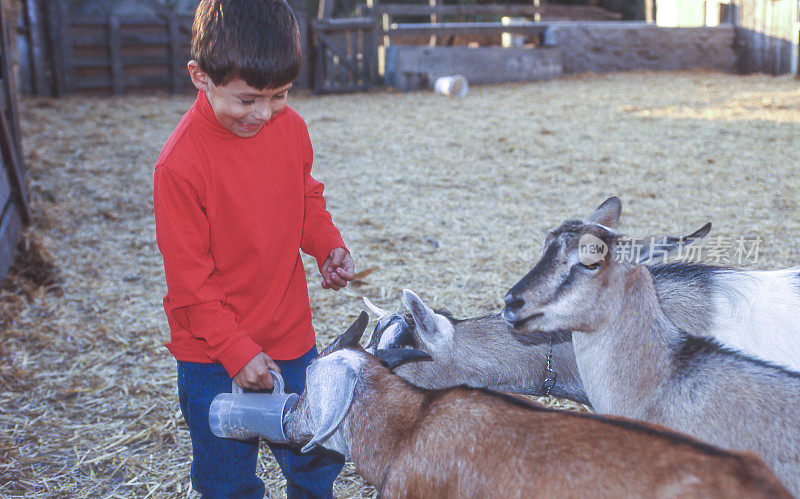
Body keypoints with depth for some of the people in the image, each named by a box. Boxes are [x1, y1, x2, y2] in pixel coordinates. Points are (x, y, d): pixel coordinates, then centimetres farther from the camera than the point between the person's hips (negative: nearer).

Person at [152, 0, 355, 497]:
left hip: (293, 338, 5)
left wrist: (329, 245, -6)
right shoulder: (179, 163, -22)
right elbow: (190, 279, -16)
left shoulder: (291, 126, -5)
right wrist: (237, 352, -16)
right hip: (214, 359, -4)